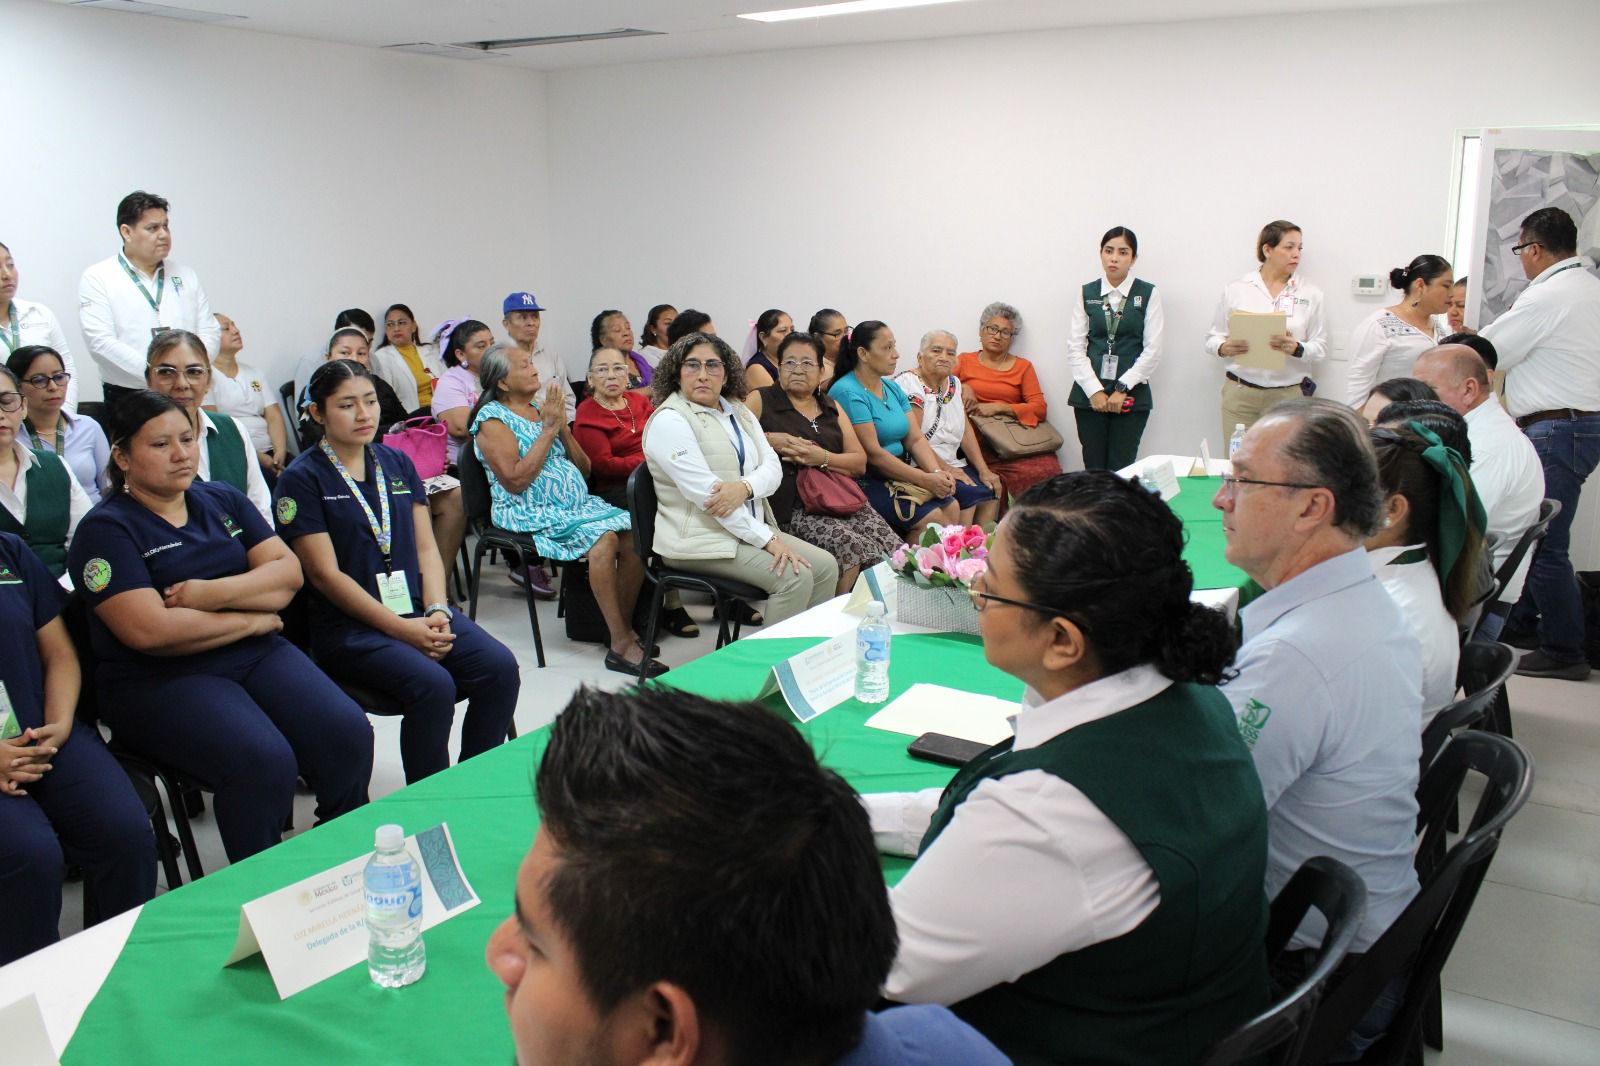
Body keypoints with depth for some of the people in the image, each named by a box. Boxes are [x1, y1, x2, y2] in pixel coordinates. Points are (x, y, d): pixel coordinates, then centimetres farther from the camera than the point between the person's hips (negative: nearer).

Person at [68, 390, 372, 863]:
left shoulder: (222, 500, 14)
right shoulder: (106, 530, -3)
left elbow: (288, 572, 4)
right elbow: (150, 631, -17)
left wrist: (214, 593, -13)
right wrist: (250, 618, -8)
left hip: (257, 656, 5)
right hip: (160, 682, -5)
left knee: (348, 735, -21)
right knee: (265, 762, -31)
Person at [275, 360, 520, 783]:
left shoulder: (397, 463, 15)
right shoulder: (302, 479, -1)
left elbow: (426, 547, 12)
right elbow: (326, 574, -8)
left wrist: (437, 612, -7)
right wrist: (403, 629, -15)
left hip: (417, 609, 5)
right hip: (350, 626, -5)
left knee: (499, 667, -19)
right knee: (432, 684, -30)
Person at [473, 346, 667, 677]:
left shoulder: (543, 407, 18)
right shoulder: (493, 419, -2)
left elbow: (584, 468, 16)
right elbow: (516, 480, -15)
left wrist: (563, 427, 0)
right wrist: (548, 430, -11)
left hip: (578, 502, 7)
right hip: (532, 514, -6)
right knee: (603, 539, -31)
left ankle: (626, 625, -8)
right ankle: (620, 644, -28)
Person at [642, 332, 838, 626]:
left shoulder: (739, 411, 13)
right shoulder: (669, 420, -12)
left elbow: (773, 467, 4)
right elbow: (704, 492, -20)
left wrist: (744, 487, -21)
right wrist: (768, 540, -22)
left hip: (750, 528, 8)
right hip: (700, 540, -8)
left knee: (826, 566, -4)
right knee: (795, 576, -22)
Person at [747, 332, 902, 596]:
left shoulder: (832, 407, 22)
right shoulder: (761, 400, 10)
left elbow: (860, 463, 13)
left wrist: (823, 458, -4)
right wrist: (769, 440, -11)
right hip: (794, 508, -5)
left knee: (894, 553, -20)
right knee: (855, 548, -30)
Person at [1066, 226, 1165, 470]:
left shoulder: (1148, 294, 4)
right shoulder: (1087, 293, 9)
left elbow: (1153, 349, -1)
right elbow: (1075, 347, 3)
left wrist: (1123, 389, -9)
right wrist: (1094, 390, -7)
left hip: (1131, 395, -1)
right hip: (1089, 394, 2)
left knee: (1121, 470, -6)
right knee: (1093, 469, 0)